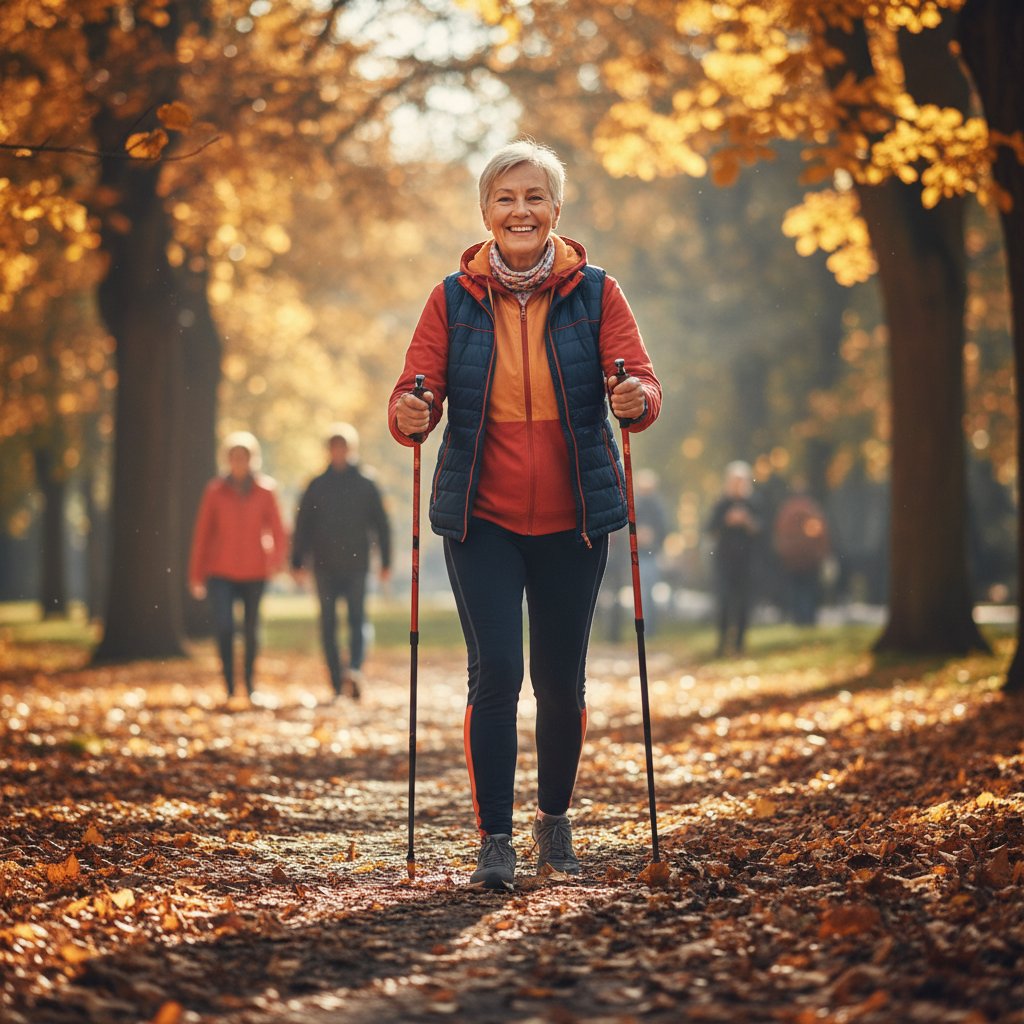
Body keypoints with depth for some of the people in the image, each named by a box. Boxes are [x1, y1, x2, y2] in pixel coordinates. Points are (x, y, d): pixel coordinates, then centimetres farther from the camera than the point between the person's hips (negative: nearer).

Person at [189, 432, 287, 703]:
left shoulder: (265, 490, 3)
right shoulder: (215, 490, 2)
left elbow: (277, 532, 9)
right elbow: (202, 533, 5)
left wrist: (275, 562, -1)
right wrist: (196, 575, 4)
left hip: (254, 572, 1)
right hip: (221, 572, -1)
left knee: (250, 630, 7)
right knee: (224, 627, -15)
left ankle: (249, 685, 23)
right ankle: (229, 686, -9)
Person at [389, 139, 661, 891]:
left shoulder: (595, 293, 1)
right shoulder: (453, 299, 2)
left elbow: (644, 388, -5)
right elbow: (415, 394, -1)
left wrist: (637, 399, -29)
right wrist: (411, 418, -24)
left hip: (572, 520, 1)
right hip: (481, 519, -1)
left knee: (561, 681, 7)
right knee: (496, 672, -11)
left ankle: (556, 820, 29)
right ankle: (495, 840, -2)